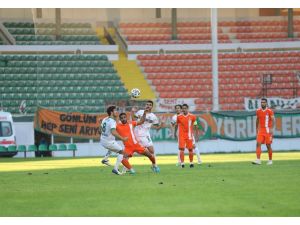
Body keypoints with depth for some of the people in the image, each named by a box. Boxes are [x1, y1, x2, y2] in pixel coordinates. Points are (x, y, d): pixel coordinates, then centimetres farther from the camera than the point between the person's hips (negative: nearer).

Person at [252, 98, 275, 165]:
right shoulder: (258, 111, 9)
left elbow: (273, 120, -11)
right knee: (258, 144, -10)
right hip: (260, 131, 4)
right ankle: (258, 160, -15)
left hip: (268, 131, -4)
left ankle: (270, 160, 14)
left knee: (268, 145, 1)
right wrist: (257, 129, 22)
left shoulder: (269, 111, -6)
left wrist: (272, 128, -23)